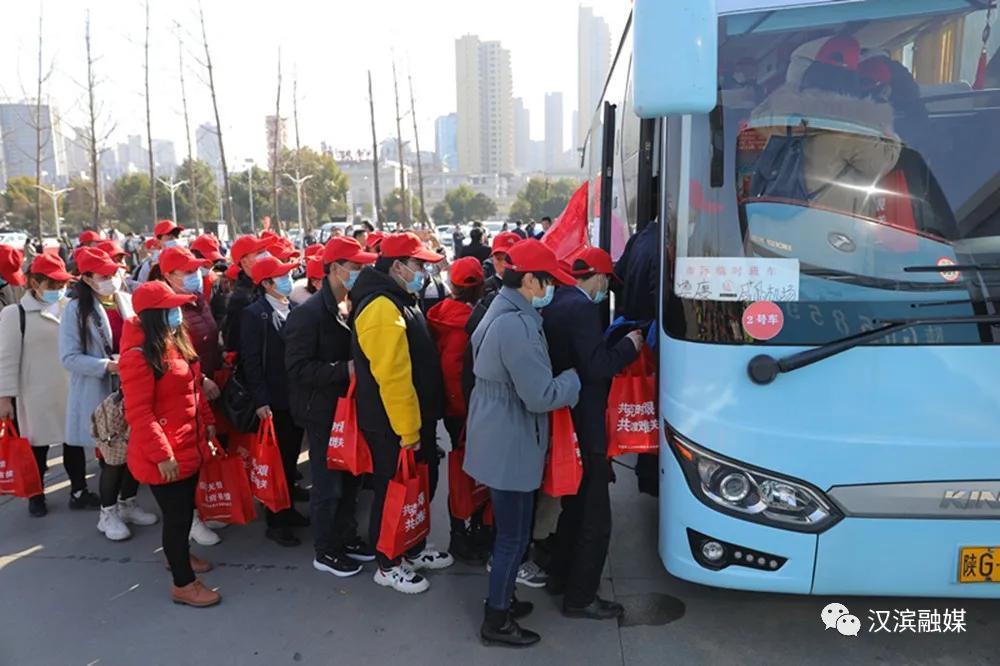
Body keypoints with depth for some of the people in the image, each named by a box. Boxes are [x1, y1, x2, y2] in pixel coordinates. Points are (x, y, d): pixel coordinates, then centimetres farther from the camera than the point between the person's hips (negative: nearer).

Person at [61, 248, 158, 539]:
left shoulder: (128, 301, 3)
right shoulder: (76, 309, -10)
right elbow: (69, 357, -13)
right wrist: (108, 366, -23)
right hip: (101, 395, -5)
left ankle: (128, 503, 35)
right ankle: (108, 513, 23)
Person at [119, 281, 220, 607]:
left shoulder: (177, 341, 6)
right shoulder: (139, 356, -22)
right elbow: (138, 412, -23)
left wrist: (207, 422, 16)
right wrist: (162, 454, -23)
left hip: (189, 443, 9)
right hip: (164, 454, -9)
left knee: (186, 507, 23)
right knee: (177, 514, 3)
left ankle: (178, 554, 46)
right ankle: (183, 584, 18)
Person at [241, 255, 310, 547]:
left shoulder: (294, 309, 8)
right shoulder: (254, 314, -10)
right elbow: (251, 361, -14)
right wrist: (260, 400, -19)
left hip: (297, 397, 6)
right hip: (275, 401, -6)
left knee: (292, 457, 16)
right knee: (277, 460, 3)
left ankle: (287, 509, 31)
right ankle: (275, 522, 16)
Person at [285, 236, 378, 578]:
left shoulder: (351, 308, 8)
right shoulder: (309, 313, -17)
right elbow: (298, 368, -23)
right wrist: (344, 370, -27)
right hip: (323, 412, -8)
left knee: (351, 478, 18)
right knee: (328, 485, 4)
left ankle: (346, 537, 35)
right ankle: (325, 552, 21)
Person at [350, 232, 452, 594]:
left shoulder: (399, 301, 11)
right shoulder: (381, 308, -24)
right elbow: (391, 377, -28)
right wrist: (407, 431, -23)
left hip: (416, 419, 10)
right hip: (394, 427, -10)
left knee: (422, 485, 22)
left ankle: (414, 550, 40)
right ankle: (388, 565, 25)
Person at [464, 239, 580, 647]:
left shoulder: (502, 311, 9)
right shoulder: (518, 325, -25)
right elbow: (541, 396, -25)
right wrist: (575, 376, -9)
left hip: (499, 438, 10)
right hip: (510, 446, -10)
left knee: (507, 529, 23)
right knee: (514, 536, 5)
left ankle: (501, 599, 39)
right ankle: (496, 622, 20)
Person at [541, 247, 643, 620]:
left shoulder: (556, 304, 9)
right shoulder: (583, 308, -19)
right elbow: (597, 367, -25)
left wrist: (611, 339, 12)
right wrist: (629, 346, -10)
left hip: (563, 422, 10)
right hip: (583, 427, -10)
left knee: (575, 505, 25)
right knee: (595, 518, 3)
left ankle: (560, 575, 38)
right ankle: (580, 597, 14)